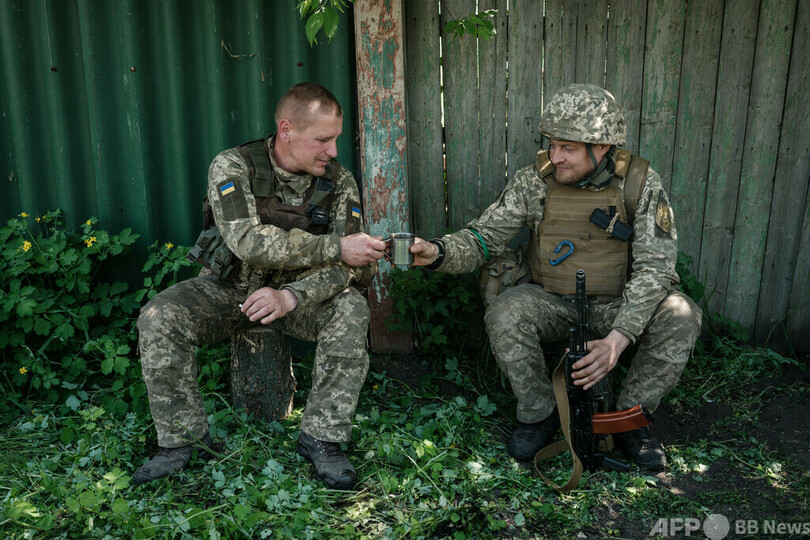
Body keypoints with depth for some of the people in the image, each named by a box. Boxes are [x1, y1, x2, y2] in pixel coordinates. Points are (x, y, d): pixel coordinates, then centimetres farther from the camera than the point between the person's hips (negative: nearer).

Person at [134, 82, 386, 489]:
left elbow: (354, 268, -16)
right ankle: (183, 438, -6)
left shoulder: (340, 184, -9)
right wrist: (335, 247, -33)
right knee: (158, 318, -25)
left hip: (296, 292, 1)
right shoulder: (233, 167, -16)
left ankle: (321, 439, -16)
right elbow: (249, 242, -31)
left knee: (351, 310, -28)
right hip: (229, 287, -1)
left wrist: (292, 296, -34)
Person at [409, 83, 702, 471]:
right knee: (503, 317, -30)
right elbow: (483, 238, -9)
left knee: (680, 317, -26)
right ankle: (539, 416, -4)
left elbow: (654, 267, -17)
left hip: (615, 305, 0)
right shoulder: (534, 181, -10)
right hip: (550, 302, 0)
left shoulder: (640, 184, -12)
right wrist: (438, 253, -33)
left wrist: (619, 337, -32)